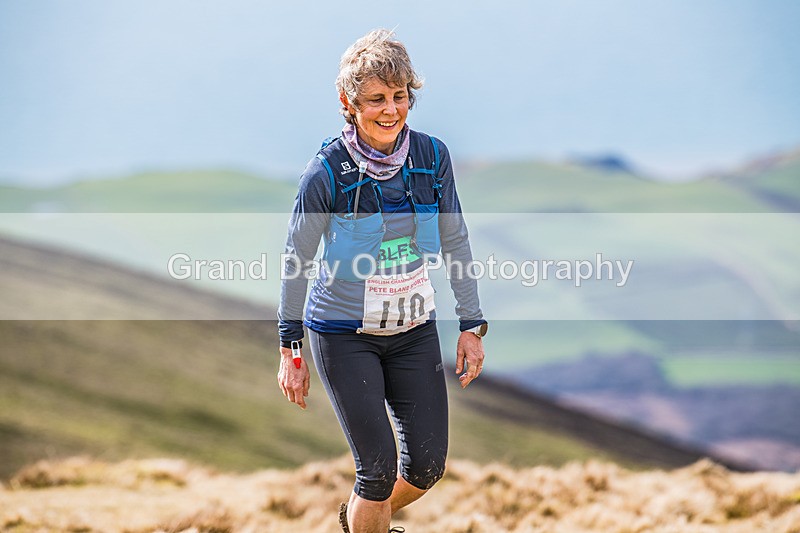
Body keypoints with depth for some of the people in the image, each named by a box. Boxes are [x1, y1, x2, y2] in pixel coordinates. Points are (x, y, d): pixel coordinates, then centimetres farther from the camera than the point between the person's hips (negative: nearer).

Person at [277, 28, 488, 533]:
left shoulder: (432, 156, -7)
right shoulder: (327, 173, -17)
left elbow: (456, 244, 4)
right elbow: (297, 260, -6)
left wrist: (472, 326, 4)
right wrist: (291, 351, -3)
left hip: (415, 330, 4)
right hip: (345, 335, -4)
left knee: (428, 465, 5)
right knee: (379, 469, -9)